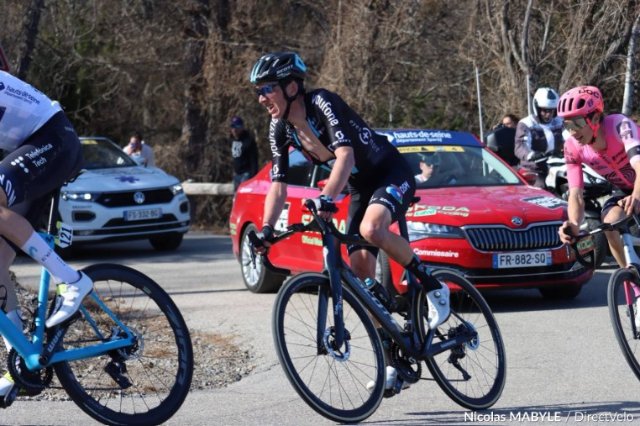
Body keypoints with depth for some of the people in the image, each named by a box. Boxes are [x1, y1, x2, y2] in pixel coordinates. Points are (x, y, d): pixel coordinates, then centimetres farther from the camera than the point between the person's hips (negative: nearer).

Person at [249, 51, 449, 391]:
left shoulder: (322, 103, -25)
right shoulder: (280, 129, -3)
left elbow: (345, 154, -38)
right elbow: (278, 185, -1)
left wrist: (326, 198, -53)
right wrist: (266, 229, -16)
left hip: (392, 174, -8)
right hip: (360, 188, 8)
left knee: (371, 229, -37)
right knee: (361, 269, -3)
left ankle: (433, 287, -16)